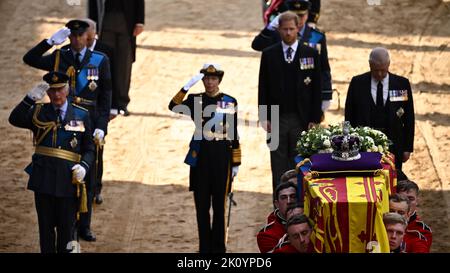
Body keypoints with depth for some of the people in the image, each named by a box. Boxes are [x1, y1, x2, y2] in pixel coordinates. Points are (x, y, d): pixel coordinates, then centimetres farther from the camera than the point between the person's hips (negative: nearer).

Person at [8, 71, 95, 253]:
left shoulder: (81, 115, 4)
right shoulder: (38, 112, 5)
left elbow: (89, 149, 6)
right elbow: (15, 120, -14)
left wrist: (84, 166, -14)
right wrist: (31, 98, -26)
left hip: (68, 179, 0)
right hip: (44, 178, 0)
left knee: (66, 227, 6)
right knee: (46, 226, 7)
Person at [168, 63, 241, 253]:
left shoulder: (230, 102, 3)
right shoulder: (195, 100, 6)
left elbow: (234, 136, 5)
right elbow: (174, 108, -13)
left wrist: (236, 164, 4)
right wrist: (187, 86, -21)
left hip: (221, 158, -1)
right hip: (200, 158, 1)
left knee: (219, 205, 2)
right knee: (202, 205, 5)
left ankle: (218, 247, 10)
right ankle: (205, 247, 13)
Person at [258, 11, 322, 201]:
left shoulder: (310, 54, 2)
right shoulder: (269, 54, 5)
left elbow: (316, 88, 2)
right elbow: (263, 87, 6)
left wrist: (314, 119, -4)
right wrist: (264, 117, -2)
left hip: (301, 119, -1)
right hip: (277, 119, 1)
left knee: (299, 166, 3)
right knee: (278, 166, 4)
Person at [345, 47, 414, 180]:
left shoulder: (402, 84, 1)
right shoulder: (357, 83, 0)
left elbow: (409, 118, 5)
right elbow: (349, 116, 5)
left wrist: (408, 148, 3)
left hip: (393, 146, 0)